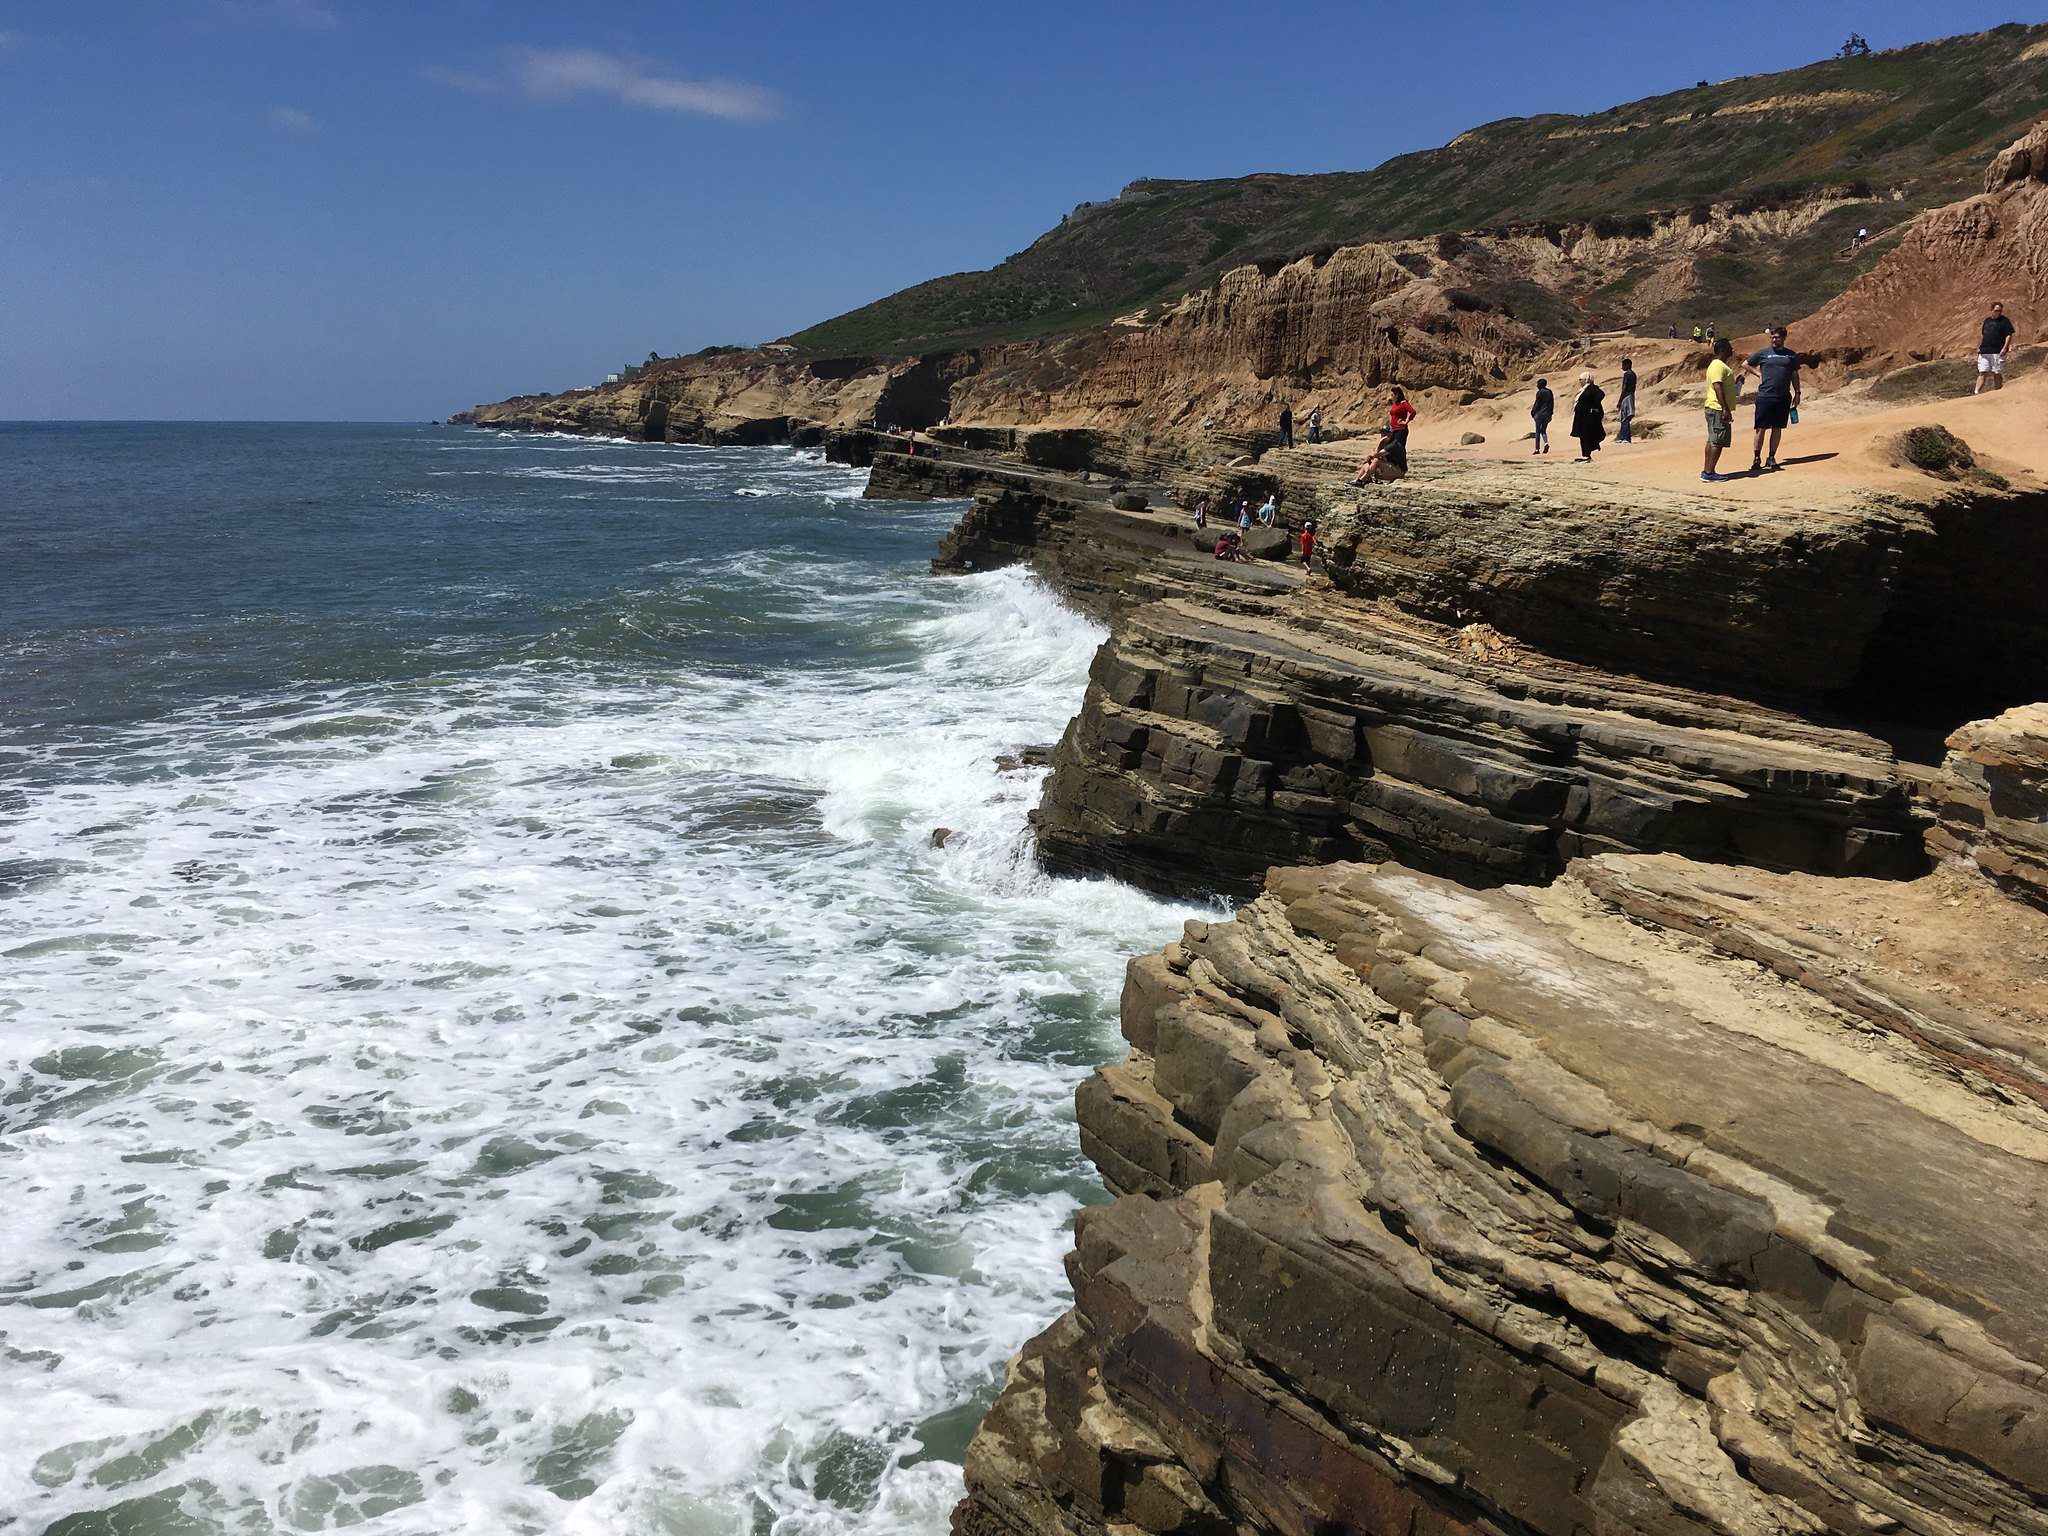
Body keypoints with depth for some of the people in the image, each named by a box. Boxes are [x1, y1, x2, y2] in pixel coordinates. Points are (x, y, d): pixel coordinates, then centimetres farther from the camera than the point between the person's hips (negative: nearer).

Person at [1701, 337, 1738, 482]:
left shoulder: (1717, 364, 19)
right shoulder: (1719, 366, -15)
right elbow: (1717, 387, -24)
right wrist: (1725, 409, -27)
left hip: (1713, 409, 11)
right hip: (1719, 410, -11)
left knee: (1712, 441, 11)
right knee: (1718, 442, -10)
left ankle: (1707, 472, 13)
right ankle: (1709, 472, -11)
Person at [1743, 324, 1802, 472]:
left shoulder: (1791, 355, 11)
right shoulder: (1763, 353, 4)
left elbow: (1795, 375, 17)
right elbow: (1745, 365, 14)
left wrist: (1797, 393, 11)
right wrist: (1758, 374, 3)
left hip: (1784, 397, 3)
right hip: (1765, 396, -3)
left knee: (1777, 428, 6)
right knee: (1761, 428, -3)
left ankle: (1771, 458, 13)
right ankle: (1756, 458, 4)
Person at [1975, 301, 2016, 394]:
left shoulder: (2004, 321, -1)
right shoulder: (1987, 320, 16)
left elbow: (2009, 335, -5)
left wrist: (2005, 348, -16)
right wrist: (1979, 347, 15)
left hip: (1998, 352, -4)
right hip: (1984, 351, 4)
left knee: (1997, 374, 0)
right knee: (1982, 372, -2)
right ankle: (1976, 392, -8)